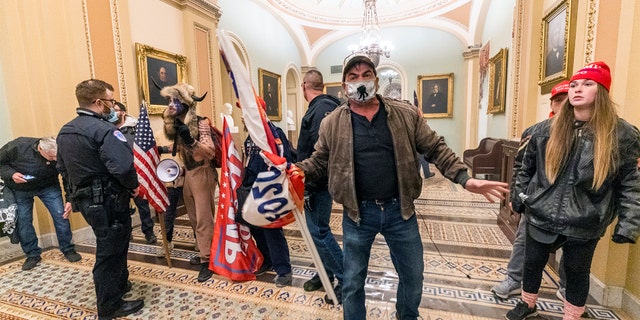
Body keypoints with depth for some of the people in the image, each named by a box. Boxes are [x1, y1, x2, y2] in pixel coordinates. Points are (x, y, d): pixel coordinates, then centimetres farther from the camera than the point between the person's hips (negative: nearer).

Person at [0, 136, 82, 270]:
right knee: (23, 221, 2)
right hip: (20, 190, 1)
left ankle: (68, 249, 8)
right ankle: (32, 255, 19)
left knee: (61, 216, -8)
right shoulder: (18, 146, -28)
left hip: (48, 187, -1)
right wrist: (11, 174, -29)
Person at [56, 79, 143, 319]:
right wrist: (134, 185, -14)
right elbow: (123, 166, -32)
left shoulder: (65, 131, 9)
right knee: (110, 252, 5)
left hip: (86, 200, 9)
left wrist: (78, 191, 22)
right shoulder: (104, 130, -22)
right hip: (108, 202, -9)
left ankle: (120, 285, 43)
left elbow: (62, 167, 16)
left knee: (111, 247, 25)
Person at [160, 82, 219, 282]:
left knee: (203, 219, -4)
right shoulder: (174, 125, 10)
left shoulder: (201, 122, -13)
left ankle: (206, 261, 6)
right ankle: (205, 252, 31)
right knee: (194, 218, 15)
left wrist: (191, 140, -33)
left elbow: (210, 151, -22)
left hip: (202, 173, -8)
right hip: (187, 174, 8)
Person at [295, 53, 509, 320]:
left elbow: (435, 149, 2)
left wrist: (465, 178, -9)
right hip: (358, 213, -1)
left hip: (400, 210, 2)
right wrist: (298, 171, -14)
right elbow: (319, 161, 4)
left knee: (413, 277, 22)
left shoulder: (406, 114, -1)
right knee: (352, 282, 15)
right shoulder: (332, 123, -3)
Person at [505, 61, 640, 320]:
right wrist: (518, 198, 7)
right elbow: (527, 168, 6)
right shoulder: (545, 130, -2)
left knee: (577, 273, 18)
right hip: (541, 216, 2)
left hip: (585, 224, -1)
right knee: (532, 263, 16)